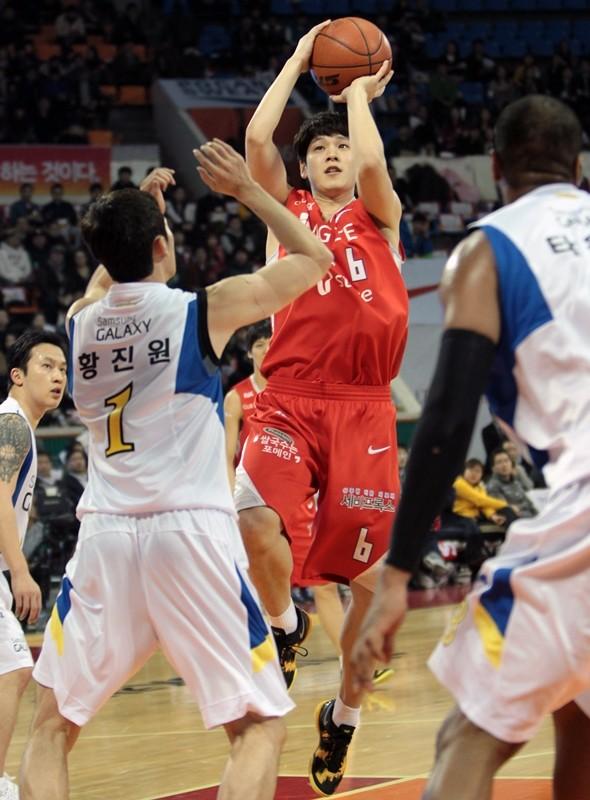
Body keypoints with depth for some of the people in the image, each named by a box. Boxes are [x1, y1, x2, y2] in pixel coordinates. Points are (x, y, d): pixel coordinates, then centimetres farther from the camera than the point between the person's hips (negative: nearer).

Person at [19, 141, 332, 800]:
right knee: (259, 727, 4)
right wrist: (246, 191, 19)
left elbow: (109, 272, 38)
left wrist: (137, 209, 40)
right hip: (192, 531, -3)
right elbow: (314, 259, 13)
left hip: (105, 536, 4)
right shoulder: (204, 311, -1)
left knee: (51, 727, 14)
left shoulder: (80, 320, 10)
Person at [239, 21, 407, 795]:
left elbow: (372, 162, -9)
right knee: (255, 520, -28)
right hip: (289, 400, 0)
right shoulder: (286, 211, 16)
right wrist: (300, 59, 11)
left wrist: (358, 93, 8)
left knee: (371, 578, -2)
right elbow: (256, 137, 1)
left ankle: (345, 712, 20)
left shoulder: (379, 218, 14)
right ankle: (284, 624, 5)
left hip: (362, 409, 0)